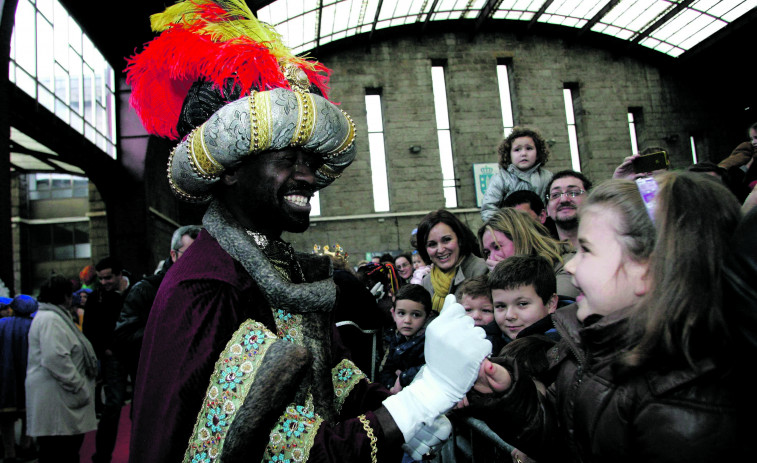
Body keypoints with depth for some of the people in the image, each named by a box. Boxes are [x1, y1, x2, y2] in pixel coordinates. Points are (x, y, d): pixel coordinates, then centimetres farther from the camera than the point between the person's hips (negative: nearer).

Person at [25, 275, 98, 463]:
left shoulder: (55, 317, 20)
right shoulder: (50, 319, -14)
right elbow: (55, 359, -23)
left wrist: (82, 388, 22)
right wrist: (80, 388, -17)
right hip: (54, 401, -11)